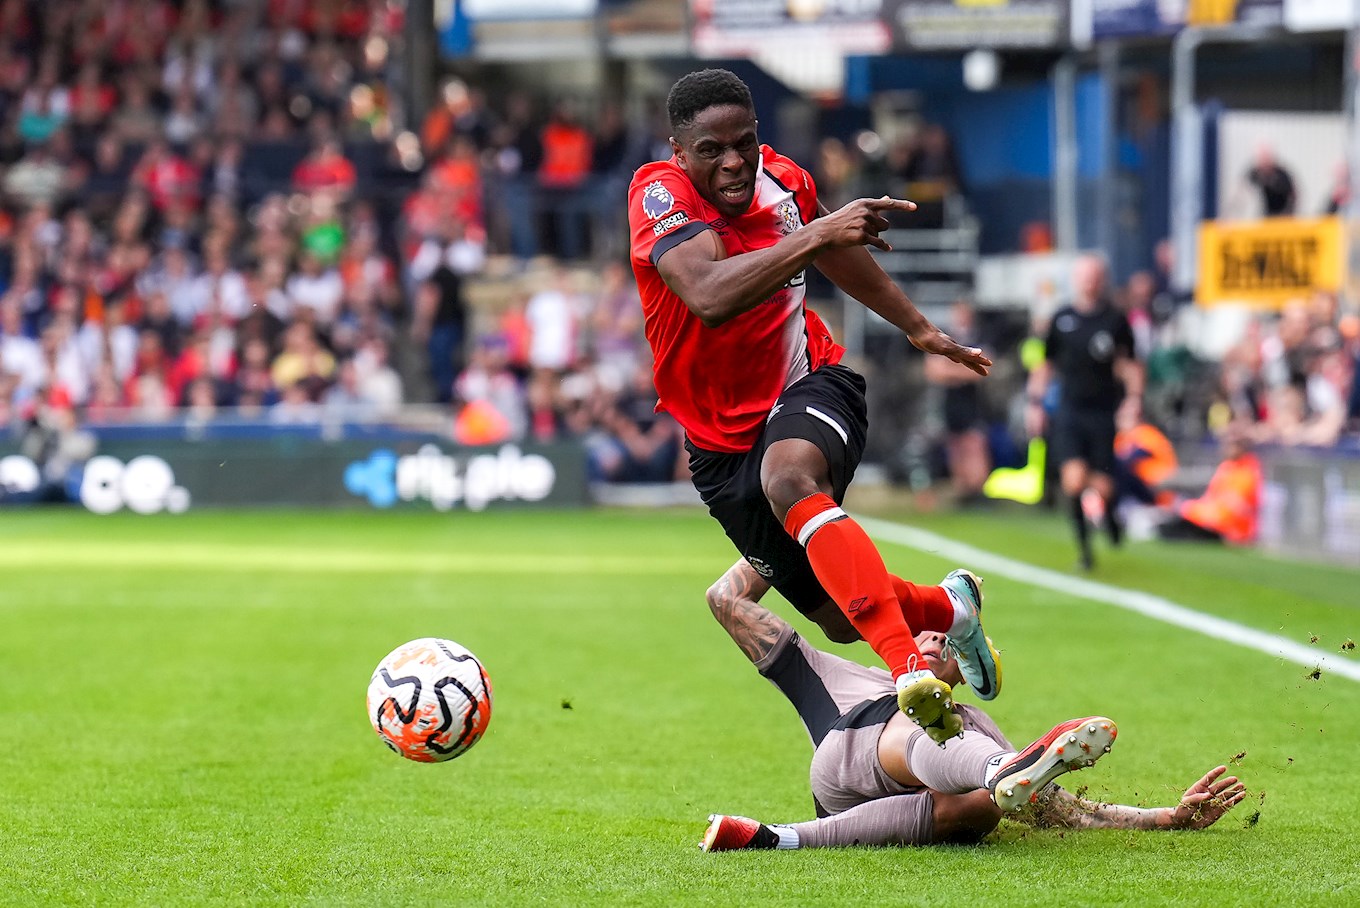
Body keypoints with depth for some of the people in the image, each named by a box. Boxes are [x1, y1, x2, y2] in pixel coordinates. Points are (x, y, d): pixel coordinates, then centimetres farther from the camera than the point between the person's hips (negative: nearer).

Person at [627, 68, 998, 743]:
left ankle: (912, 671, -52)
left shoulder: (781, 179, -5)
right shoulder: (659, 194, -21)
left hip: (808, 385, 0)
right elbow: (711, 296, -41)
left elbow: (837, 256, 19)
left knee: (789, 477, -38)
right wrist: (819, 233, -48)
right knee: (841, 618, 7)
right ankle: (950, 607, 41)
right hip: (723, 443, 0)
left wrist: (919, 329, 31)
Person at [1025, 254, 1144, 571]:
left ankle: (1110, 519, 35)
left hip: (1104, 413, -1)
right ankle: (1084, 547, -2)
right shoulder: (1062, 320, 6)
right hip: (1069, 411, 1)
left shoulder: (1115, 321, 1)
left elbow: (1131, 364, 7)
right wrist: (1035, 402, 10)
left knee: (1103, 488, -2)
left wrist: (1134, 397, -8)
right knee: (1074, 479, -17)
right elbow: (1046, 364, 16)